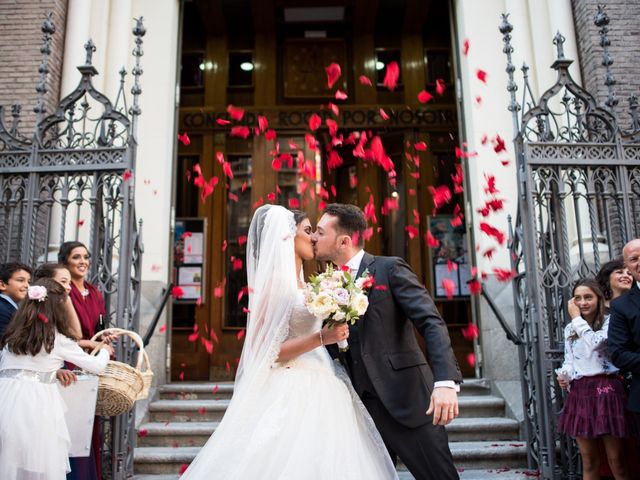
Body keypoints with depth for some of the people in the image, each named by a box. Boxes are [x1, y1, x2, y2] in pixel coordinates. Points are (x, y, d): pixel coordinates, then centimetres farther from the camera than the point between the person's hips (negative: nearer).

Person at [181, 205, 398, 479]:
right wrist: (322, 338, -23)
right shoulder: (274, 282, -11)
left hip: (319, 389, 8)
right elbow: (269, 352, -17)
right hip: (293, 393, -8)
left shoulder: (304, 286, 14)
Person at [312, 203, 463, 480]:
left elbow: (432, 323, -15)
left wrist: (446, 381, -27)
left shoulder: (390, 269, -5)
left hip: (406, 399, -5)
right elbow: (333, 348, 14)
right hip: (361, 405, 6)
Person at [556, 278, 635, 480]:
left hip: (605, 389, -5)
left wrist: (577, 318, -10)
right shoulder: (570, 329, 15)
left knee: (615, 460, 0)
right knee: (588, 460, 10)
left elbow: (595, 342, -20)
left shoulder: (609, 322, -2)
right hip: (579, 392, 5)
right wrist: (563, 375, -4)